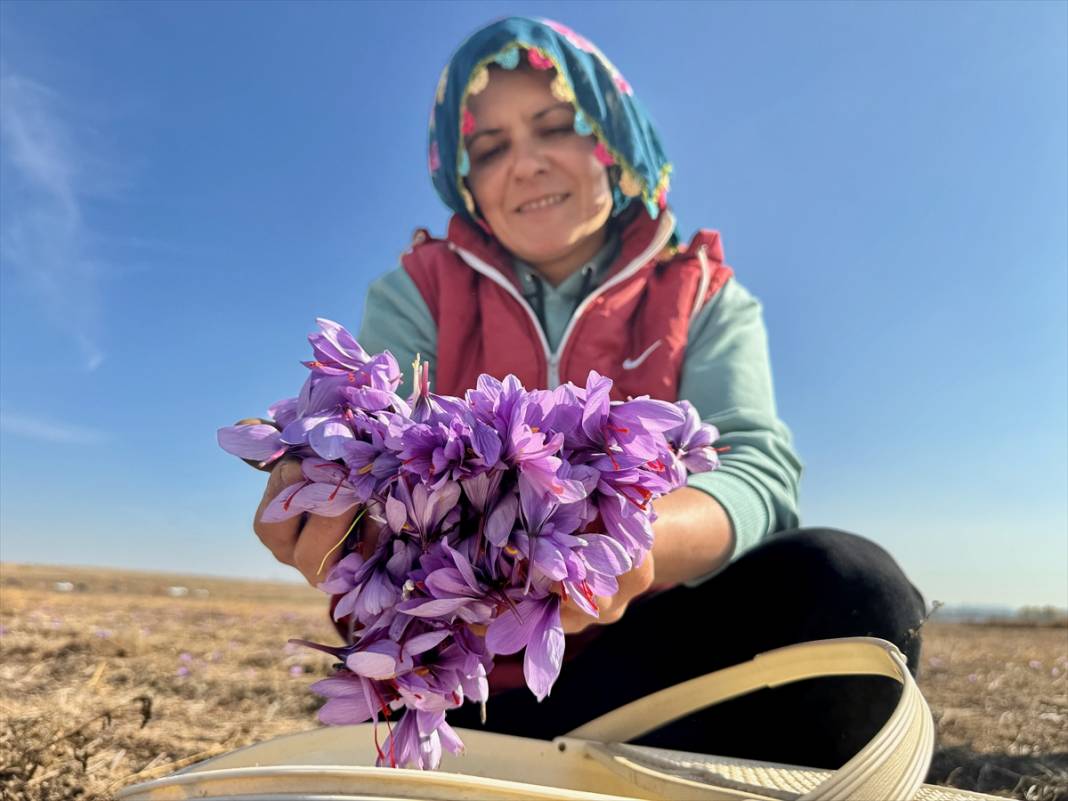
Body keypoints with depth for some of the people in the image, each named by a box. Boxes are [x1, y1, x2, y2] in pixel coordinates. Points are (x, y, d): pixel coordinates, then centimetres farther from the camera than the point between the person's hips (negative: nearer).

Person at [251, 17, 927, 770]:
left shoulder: (706, 302, 2)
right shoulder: (415, 297, 3)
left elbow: (755, 470, -16)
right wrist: (339, 517, -40)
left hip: (643, 662, 2)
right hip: (451, 671, -1)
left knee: (849, 585, -26)